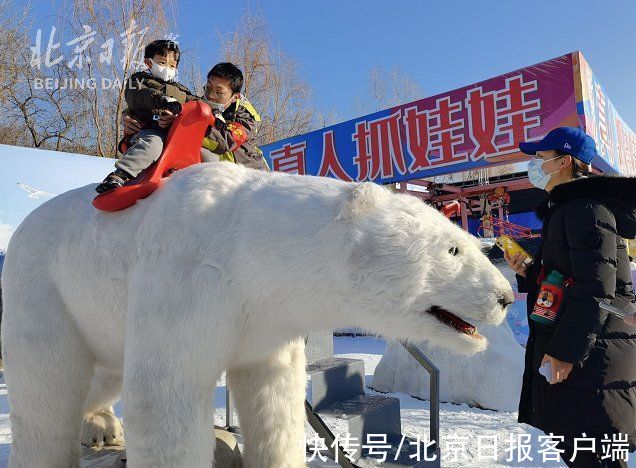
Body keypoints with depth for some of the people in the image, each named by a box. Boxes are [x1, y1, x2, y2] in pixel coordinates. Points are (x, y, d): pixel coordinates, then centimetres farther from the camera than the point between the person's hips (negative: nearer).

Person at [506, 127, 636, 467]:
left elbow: (596, 288, -23)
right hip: (565, 349, 10)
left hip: (591, 355, -10)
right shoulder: (562, 210, 18)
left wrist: (566, 351, -24)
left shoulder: (588, 208, -14)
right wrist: (527, 272, 6)